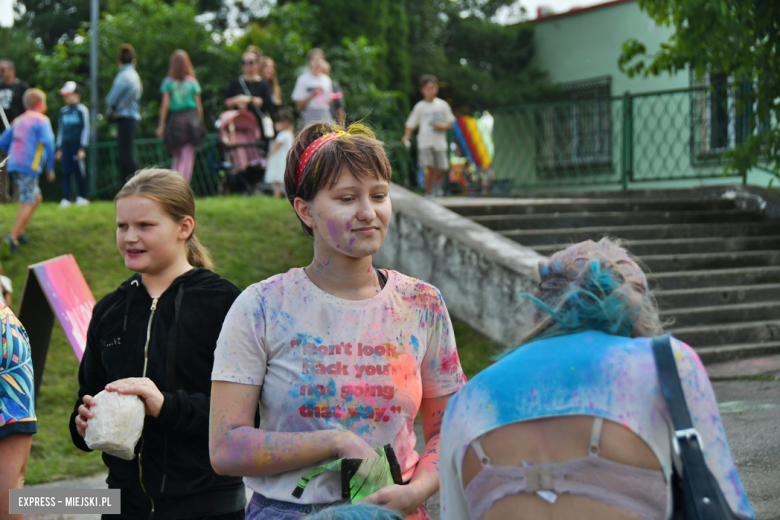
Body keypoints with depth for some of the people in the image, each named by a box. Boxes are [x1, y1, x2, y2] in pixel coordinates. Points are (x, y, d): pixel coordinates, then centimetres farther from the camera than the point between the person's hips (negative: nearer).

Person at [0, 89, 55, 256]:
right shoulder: (41, 120, -3)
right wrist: (50, 168, -9)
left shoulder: (18, 121, 20)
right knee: (28, 203, -9)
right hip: (28, 167, -8)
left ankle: (20, 232, 13)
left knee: (36, 197, 19)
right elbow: (48, 143, -15)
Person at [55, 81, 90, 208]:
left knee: (79, 171, -2)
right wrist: (59, 148, 17)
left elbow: (85, 129, -3)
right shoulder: (63, 111, 14)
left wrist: (83, 148, -8)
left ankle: (82, 197, 10)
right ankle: (66, 199, 0)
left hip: (77, 145, -5)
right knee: (66, 172, 0)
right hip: (65, 145, 5)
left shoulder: (82, 110, -3)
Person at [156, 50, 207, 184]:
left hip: (174, 120, 1)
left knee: (177, 158, 15)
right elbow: (199, 105, 3)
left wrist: (161, 125, 1)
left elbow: (165, 105, -2)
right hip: (190, 119, -1)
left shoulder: (168, 82, 1)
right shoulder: (192, 81, 2)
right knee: (188, 157, -2)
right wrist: (200, 123, 12)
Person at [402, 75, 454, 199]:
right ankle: (428, 192, -1)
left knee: (442, 168, -2)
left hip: (440, 141, 2)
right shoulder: (420, 107, 4)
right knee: (429, 167, -16)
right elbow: (411, 124, 5)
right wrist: (406, 137, -11)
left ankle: (435, 181, 31)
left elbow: (449, 124, 11)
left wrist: (441, 126, -10)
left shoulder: (442, 105, 8)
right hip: (425, 142, -2)